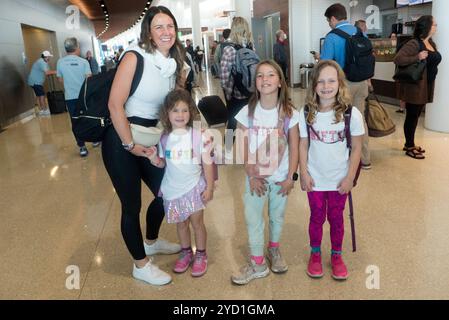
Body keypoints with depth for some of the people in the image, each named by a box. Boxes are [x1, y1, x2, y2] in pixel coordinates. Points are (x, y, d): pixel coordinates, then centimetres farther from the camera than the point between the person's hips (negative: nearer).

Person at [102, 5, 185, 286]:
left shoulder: (175, 64, 5)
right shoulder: (135, 57, -16)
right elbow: (115, 104, -20)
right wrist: (130, 145, -17)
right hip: (121, 140, -7)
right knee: (132, 205, 3)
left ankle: (152, 241, 44)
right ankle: (141, 265, 24)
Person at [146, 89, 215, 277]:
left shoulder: (198, 136, -13)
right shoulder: (164, 138, -5)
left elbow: (207, 163, -8)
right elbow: (163, 163, 6)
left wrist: (209, 187, -7)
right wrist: (154, 159, -15)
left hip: (194, 187, -3)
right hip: (173, 189, 3)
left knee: (197, 222, 8)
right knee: (181, 223, 17)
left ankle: (201, 255, 28)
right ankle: (185, 253, 37)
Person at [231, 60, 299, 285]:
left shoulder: (289, 113, -9)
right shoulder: (247, 112, -9)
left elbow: (294, 147, -5)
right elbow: (243, 148, -7)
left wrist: (290, 177, -8)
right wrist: (251, 176, -10)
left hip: (280, 176, 0)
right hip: (256, 177, 0)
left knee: (277, 216, 16)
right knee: (253, 218, 5)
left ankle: (274, 250, 42)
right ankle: (257, 263, 21)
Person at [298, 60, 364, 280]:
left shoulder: (351, 113, -12)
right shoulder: (306, 113, -9)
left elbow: (356, 148, -6)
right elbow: (303, 145, -3)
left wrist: (350, 177, -7)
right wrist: (304, 174, -5)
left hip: (339, 179, 0)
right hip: (315, 178, 1)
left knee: (336, 218, 15)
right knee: (317, 217, 15)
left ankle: (336, 256, 36)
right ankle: (315, 254, 37)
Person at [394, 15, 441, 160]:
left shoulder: (431, 43, 12)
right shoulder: (414, 43, -14)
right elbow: (397, 59, -23)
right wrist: (417, 57, -29)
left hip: (426, 86, 9)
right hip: (414, 86, -8)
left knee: (416, 115, 15)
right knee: (412, 116, 1)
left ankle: (410, 144, 26)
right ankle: (409, 147, 11)